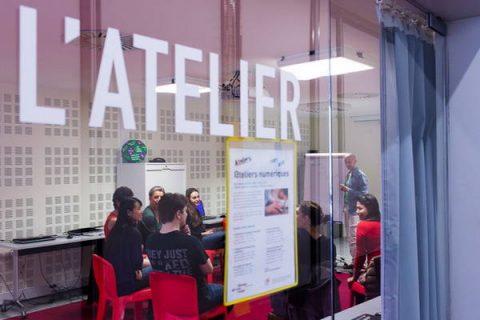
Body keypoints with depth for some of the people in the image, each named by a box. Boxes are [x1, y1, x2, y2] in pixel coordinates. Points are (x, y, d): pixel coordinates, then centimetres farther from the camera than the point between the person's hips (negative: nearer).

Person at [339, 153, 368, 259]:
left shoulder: (360, 175, -12)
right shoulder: (348, 174, 13)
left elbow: (364, 194, -18)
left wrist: (348, 190, -22)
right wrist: (344, 189, 6)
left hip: (355, 210, -9)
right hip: (347, 209, 9)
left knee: (354, 237, -8)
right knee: (350, 237, 15)